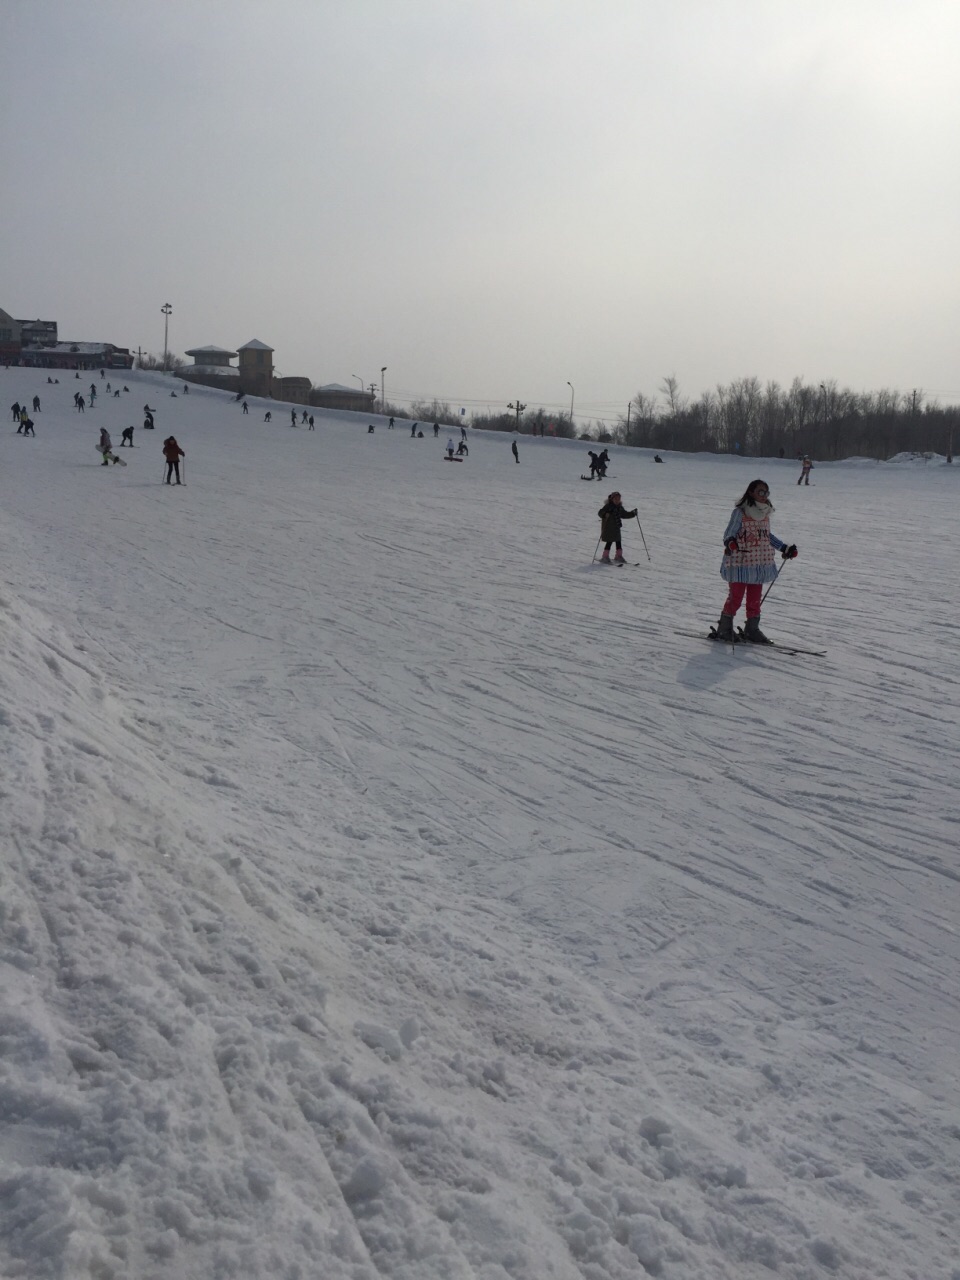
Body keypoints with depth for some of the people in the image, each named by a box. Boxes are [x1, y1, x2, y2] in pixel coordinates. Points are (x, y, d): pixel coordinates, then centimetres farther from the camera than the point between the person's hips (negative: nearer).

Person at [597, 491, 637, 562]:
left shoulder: (619, 507, 12)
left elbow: (624, 514, 23)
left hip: (616, 528, 7)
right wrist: (605, 515, -39)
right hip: (608, 528, -7)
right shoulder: (608, 506, -11)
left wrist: (633, 513, 13)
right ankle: (605, 557, -1)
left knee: (618, 542, 10)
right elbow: (600, 513, -18)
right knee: (609, 542, -8)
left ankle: (618, 557, 21)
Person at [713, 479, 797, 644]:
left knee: (755, 599, 9)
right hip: (740, 562, -6)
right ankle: (724, 629, 8)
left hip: (760, 564, 6)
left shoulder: (765, 513, 11)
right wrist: (729, 543, -36)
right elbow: (729, 533, -13)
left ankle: (752, 630, 18)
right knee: (735, 597, -3)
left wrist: (785, 549, 28)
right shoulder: (740, 512, -10)